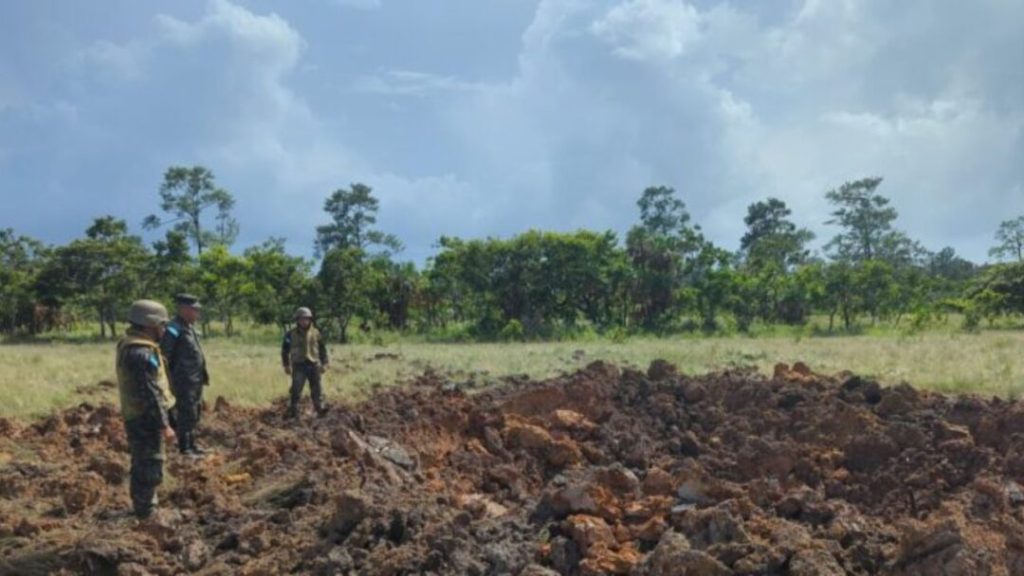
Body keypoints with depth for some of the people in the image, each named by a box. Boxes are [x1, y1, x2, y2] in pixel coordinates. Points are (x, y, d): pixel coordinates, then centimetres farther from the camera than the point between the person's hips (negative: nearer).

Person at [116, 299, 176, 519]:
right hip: (146, 419, -11)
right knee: (150, 468, -4)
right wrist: (164, 425, -22)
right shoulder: (142, 353, -23)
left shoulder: (129, 345, 11)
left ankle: (143, 509, 34)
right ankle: (145, 514, 2)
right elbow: (151, 394, -25)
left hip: (136, 417, 11)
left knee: (142, 466, 21)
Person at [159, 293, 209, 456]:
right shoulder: (173, 330, -15)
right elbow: (164, 357, -17)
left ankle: (191, 444, 27)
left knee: (196, 412, 16)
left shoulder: (190, 327, 13)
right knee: (186, 413, -5)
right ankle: (184, 448, 3)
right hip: (184, 382, -9)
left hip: (196, 380, 9)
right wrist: (170, 382, -18)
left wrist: (203, 374, 18)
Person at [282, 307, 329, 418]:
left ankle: (320, 409, 5)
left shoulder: (315, 333, 6)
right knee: (296, 390, -5)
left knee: (317, 389, 2)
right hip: (299, 366, -2)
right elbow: (285, 350, 7)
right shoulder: (291, 334, 1)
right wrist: (286, 365, 3)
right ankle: (293, 411, 1)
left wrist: (324, 363, 9)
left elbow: (323, 349, 13)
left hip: (314, 365, 2)